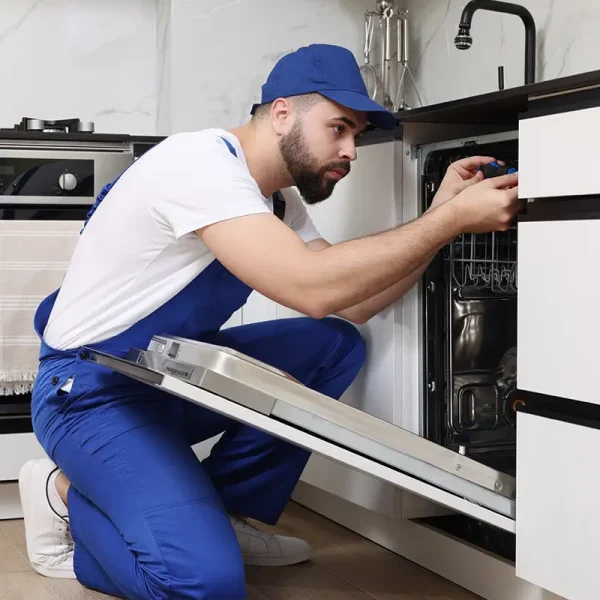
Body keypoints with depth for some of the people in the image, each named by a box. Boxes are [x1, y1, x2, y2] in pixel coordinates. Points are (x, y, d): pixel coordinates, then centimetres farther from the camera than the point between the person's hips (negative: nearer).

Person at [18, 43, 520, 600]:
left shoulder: (280, 200, 6)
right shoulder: (202, 162, -23)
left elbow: (348, 305, 2)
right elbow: (312, 289, -34)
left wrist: (440, 211, -6)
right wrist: (451, 220, -28)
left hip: (175, 372, 9)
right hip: (91, 388, -9)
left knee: (334, 346, -2)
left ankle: (226, 513, 5)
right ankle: (67, 495, 1)